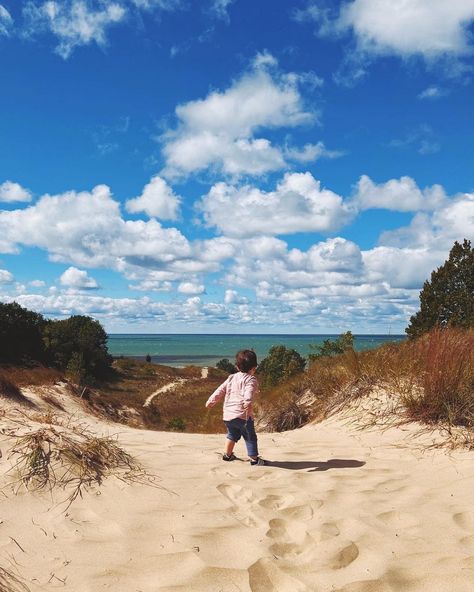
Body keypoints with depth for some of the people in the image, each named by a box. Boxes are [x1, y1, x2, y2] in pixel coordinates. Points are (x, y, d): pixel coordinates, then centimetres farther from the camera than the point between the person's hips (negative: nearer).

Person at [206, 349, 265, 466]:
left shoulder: (231, 378, 15)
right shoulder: (251, 380, -6)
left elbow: (220, 391, 17)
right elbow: (248, 393, -26)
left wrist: (211, 401, 25)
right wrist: (248, 403, -42)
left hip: (227, 415, 7)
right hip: (242, 415, -7)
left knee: (232, 434, 28)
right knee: (250, 437, 7)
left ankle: (227, 454, 36)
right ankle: (254, 458, 7)